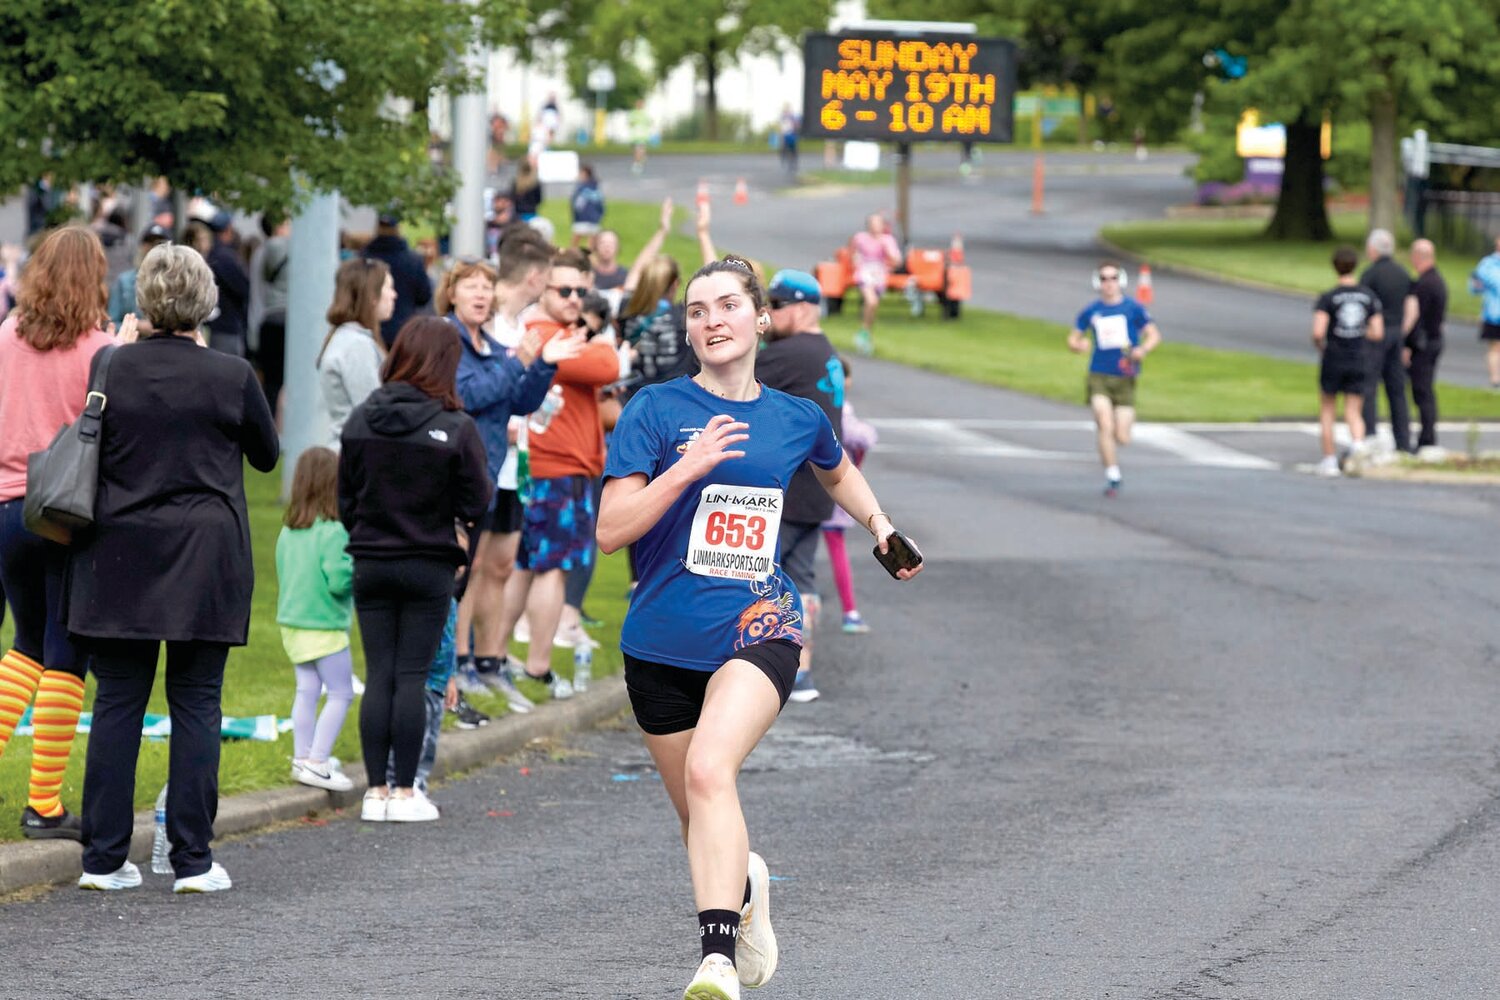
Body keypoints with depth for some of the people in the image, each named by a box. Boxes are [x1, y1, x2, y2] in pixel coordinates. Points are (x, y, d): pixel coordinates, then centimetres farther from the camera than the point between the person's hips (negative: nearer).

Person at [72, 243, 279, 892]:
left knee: (117, 702, 7)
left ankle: (104, 857, 7)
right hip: (205, 562, -2)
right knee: (196, 705, 4)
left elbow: (90, 453, 9)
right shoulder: (231, 376, -7)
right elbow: (266, 454, 8)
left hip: (120, 558, 2)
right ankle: (192, 859, 3)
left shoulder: (112, 369, -3)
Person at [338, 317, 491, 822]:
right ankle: (405, 793, 4)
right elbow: (476, 505, -8)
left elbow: (345, 498, 4)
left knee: (378, 676, 7)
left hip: (371, 565, 3)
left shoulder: (361, 420, -3)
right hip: (429, 567, -3)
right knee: (412, 676, 2)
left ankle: (377, 791, 7)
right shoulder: (455, 428, -13)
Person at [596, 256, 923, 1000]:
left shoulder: (799, 419, 7)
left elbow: (837, 471, 33)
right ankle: (745, 889, 49)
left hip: (757, 629, -1)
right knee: (697, 816, 13)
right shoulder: (657, 410, -3)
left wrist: (879, 526, 20)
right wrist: (688, 467, -22)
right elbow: (611, 530, -12)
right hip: (663, 646, 1)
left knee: (709, 770, -28)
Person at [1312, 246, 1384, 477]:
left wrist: (1318, 342, 3)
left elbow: (1318, 332, -20)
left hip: (1333, 361, -2)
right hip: (1359, 361, 2)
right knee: (1354, 413, 5)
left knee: (1327, 410, 16)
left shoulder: (1328, 298, -10)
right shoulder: (1368, 296, 0)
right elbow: (1378, 334, -2)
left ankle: (1329, 460, 14)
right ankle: (1358, 443, -26)